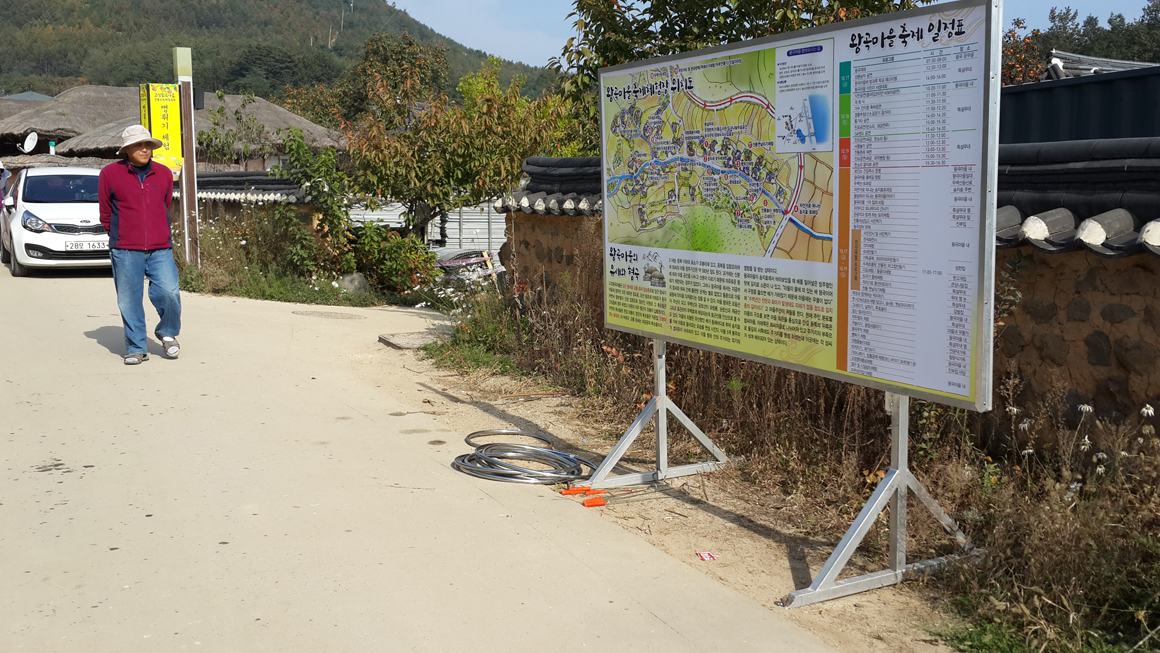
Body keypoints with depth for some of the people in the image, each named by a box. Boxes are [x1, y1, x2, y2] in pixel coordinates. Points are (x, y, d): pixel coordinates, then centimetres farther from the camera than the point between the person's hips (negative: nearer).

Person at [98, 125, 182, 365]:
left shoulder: (164, 174, 8)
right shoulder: (110, 174, 1)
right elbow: (105, 212, 10)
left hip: (160, 249, 1)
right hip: (125, 251, -1)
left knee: (169, 292, -12)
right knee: (129, 301, 2)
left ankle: (167, 333, 15)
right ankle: (136, 348, 15)